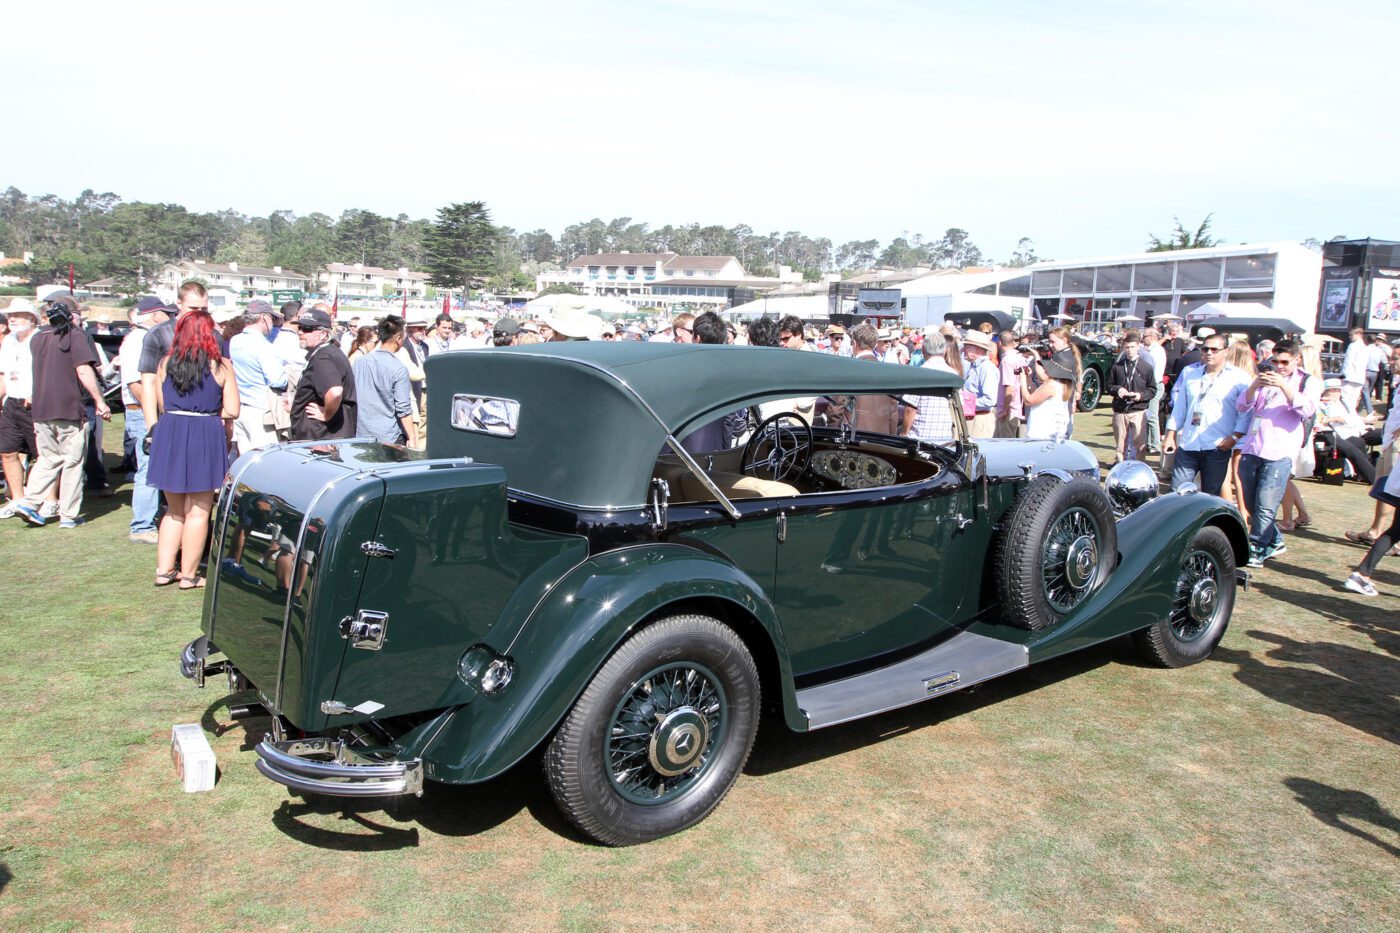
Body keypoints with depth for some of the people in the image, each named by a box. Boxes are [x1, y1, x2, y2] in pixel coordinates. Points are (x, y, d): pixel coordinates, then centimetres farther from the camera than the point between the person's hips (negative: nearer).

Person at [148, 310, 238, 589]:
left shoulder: (166, 363, 6)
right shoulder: (221, 366, -4)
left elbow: (161, 405, 8)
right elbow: (231, 411, -7)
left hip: (169, 435, 4)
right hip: (205, 439, -4)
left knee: (175, 511, 18)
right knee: (198, 512, 5)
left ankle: (164, 569, 20)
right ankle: (188, 575, 9)